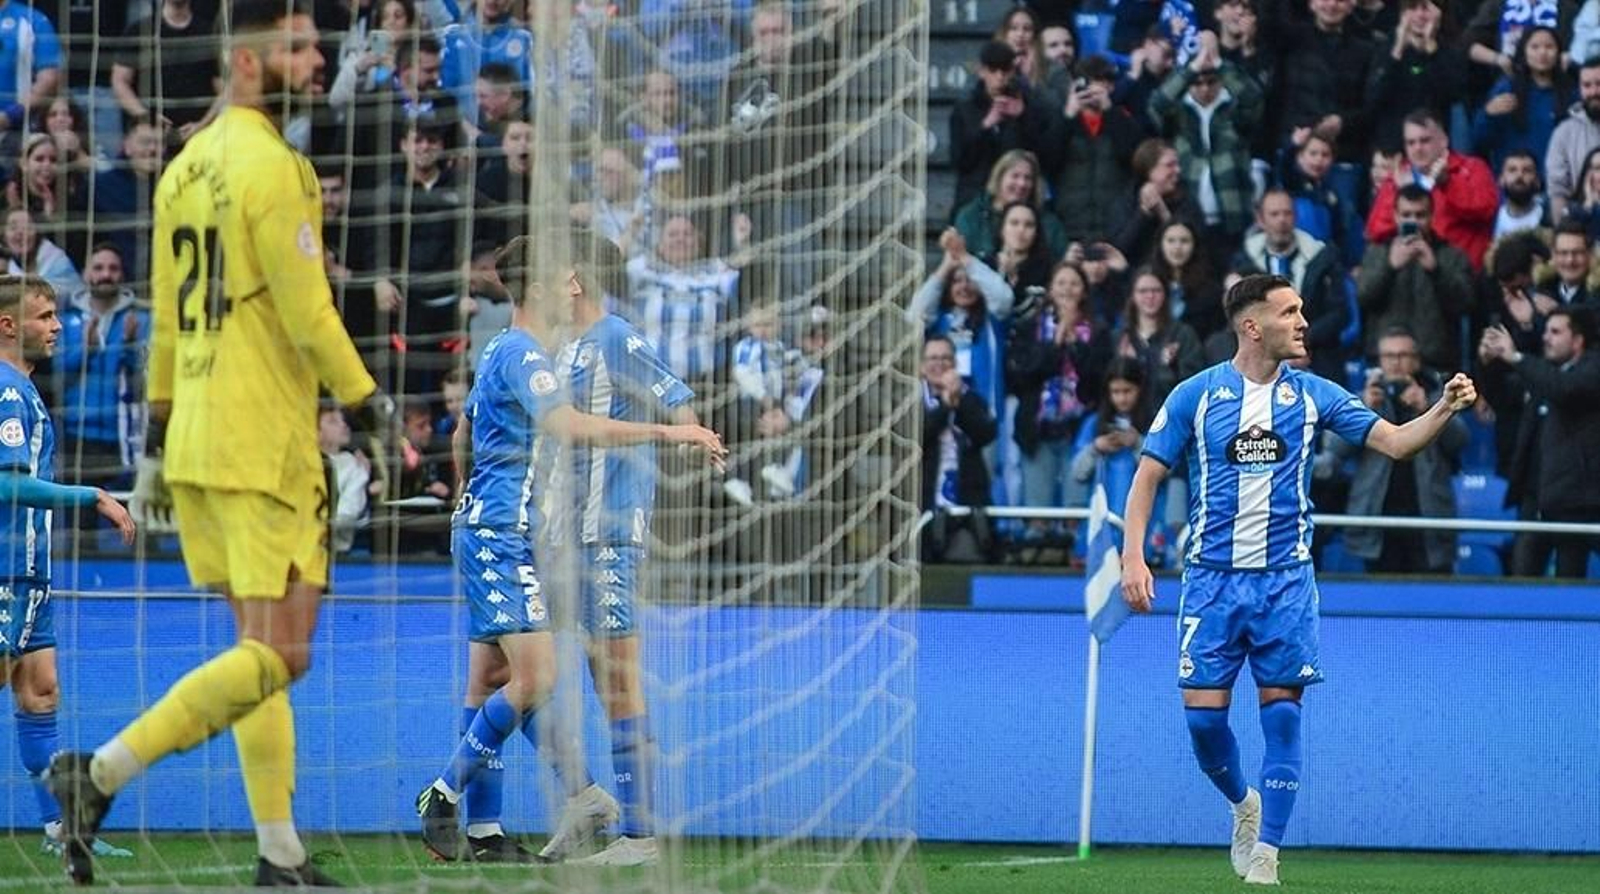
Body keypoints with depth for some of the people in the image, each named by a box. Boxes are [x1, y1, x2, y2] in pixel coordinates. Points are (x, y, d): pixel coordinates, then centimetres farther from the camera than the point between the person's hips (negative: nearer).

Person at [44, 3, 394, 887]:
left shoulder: (186, 166, 14)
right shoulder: (270, 165, -13)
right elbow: (307, 314, -15)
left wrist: (156, 444, 19)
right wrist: (365, 401, -3)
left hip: (195, 441, 9)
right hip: (263, 442, -9)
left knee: (263, 645, 12)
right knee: (278, 655, -9)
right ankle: (102, 773, -16)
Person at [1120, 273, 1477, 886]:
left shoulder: (1313, 395, 3)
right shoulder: (1195, 395, -2)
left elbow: (1396, 442, -1)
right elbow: (1147, 476, 2)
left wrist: (1445, 409, -19)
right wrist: (1133, 558, -8)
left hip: (1285, 581, 1)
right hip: (1212, 578, -1)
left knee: (1281, 714, -4)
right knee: (1203, 713, -4)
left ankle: (1265, 850, 3)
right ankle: (1243, 803, 25)